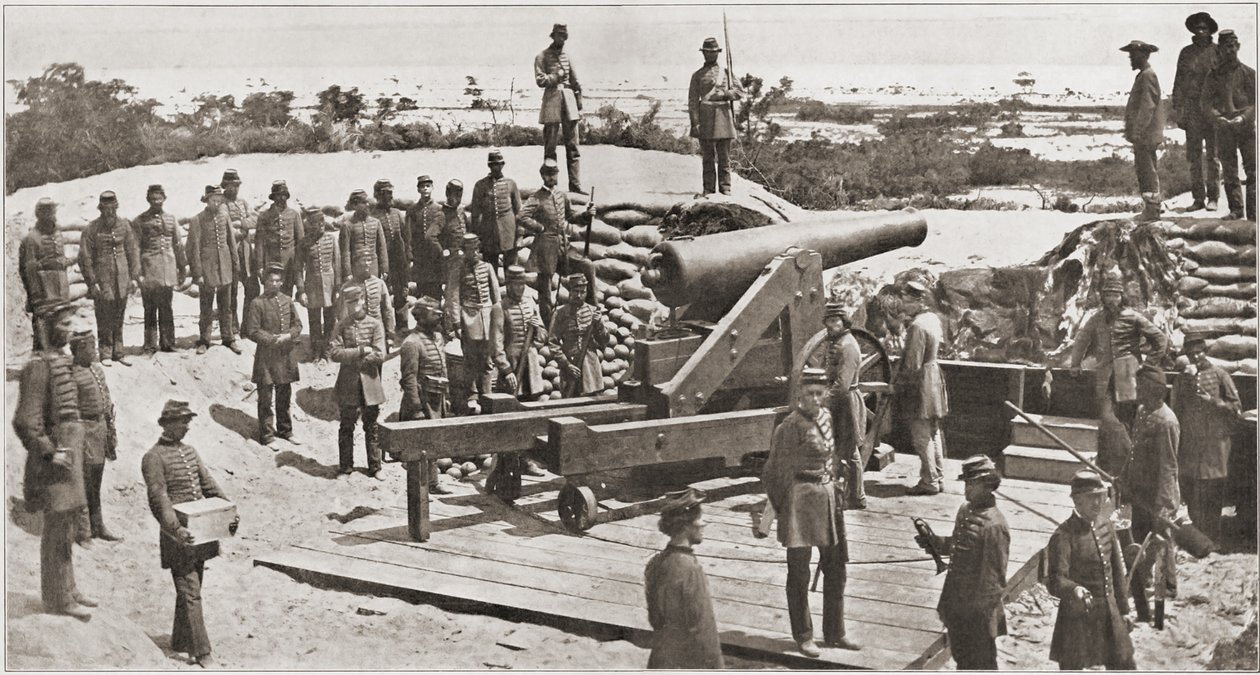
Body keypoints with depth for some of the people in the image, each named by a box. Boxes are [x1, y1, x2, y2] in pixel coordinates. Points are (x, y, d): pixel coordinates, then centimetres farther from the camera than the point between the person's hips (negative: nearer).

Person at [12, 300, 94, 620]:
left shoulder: (63, 361, 12)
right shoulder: (39, 365, -17)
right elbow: (26, 421, -22)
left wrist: (74, 450, 17)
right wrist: (51, 453, -19)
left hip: (70, 450, 9)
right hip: (54, 454, -9)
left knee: (67, 526, 17)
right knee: (58, 528, -2)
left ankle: (67, 590, 28)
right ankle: (58, 598, 8)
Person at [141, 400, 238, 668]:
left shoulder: (189, 451, 14)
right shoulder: (154, 458, -9)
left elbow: (209, 485, 13)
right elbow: (159, 499, -17)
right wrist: (176, 529, -27)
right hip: (180, 537, -7)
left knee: (193, 589, 15)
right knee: (190, 593, -5)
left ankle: (181, 640, 28)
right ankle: (202, 651, -2)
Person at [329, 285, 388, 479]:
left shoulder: (375, 325, -2)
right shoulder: (342, 325, 0)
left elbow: (379, 356, -11)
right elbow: (334, 352, -11)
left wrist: (350, 356, -10)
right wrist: (362, 351, -17)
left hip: (369, 383, -1)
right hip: (348, 385, 1)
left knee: (372, 427, 8)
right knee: (346, 428, 8)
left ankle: (375, 467, 18)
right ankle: (346, 467, 18)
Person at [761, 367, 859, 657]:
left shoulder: (826, 416, 8)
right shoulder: (792, 425, -16)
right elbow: (780, 470, -12)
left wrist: (837, 487, 13)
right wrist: (784, 507, -9)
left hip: (829, 496, 8)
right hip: (801, 500, -8)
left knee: (836, 568, 14)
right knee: (799, 573, 3)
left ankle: (834, 632, 27)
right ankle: (803, 636, 16)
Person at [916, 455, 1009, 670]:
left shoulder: (994, 525, -24)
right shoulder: (964, 511, 3)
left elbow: (994, 578, -22)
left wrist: (980, 608, -20)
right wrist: (933, 541, 1)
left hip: (980, 612, -8)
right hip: (956, 604, 8)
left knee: (982, 663, 10)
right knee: (960, 657, 24)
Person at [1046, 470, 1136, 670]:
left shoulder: (1106, 524, 4)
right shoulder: (1064, 536, -17)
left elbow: (1117, 570, 13)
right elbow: (1054, 581, -25)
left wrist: (1123, 608, 16)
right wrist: (1074, 590, -45)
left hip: (1110, 614, 6)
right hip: (1078, 616, -6)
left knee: (1124, 666, 15)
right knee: (1072, 668, 3)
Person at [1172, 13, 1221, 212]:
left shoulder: (1217, 51, 2)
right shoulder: (1186, 52, 9)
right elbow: (1179, 82, 11)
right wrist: (1177, 109, 5)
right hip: (1192, 108, 2)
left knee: (1212, 155, -1)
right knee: (1194, 156, 3)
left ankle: (1213, 197, 3)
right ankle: (1198, 198, 9)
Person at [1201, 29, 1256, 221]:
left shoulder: (1249, 73, 4)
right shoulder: (1213, 75, 8)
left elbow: (1255, 103, -1)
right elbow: (1207, 104, 2)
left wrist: (1242, 118, -18)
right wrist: (1218, 118, -17)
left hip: (1247, 127, -2)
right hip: (1224, 129, 2)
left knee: (1252, 170, -5)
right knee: (1229, 171, 5)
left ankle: (1253, 212, -3)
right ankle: (1236, 209, 14)